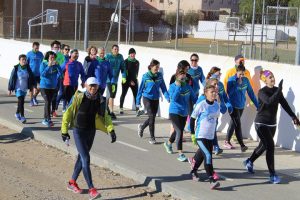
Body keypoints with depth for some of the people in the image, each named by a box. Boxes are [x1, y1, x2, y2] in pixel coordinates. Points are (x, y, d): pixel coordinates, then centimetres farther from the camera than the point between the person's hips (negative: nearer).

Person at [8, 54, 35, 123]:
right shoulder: (16, 68, -9)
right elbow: (11, 79, -5)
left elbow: (32, 77, 7)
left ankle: (17, 114, 36)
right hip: (18, 88, -4)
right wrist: (10, 89, -4)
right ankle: (22, 117, -13)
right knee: (21, 101, -14)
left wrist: (33, 84, -5)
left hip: (25, 88, 4)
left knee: (21, 101, 16)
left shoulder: (28, 68, 1)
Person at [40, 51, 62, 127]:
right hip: (44, 86, -4)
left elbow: (60, 74, -8)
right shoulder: (43, 64, -6)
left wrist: (57, 66, -19)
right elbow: (42, 74, -17)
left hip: (53, 87, 4)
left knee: (48, 102, 9)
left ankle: (45, 120, 19)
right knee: (47, 102, -15)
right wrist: (49, 66, -22)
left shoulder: (56, 65, 1)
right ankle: (48, 120, -14)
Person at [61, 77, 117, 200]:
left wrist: (111, 130, -8)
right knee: (86, 159, -11)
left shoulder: (100, 100, -4)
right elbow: (68, 113, -10)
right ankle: (91, 189, -10)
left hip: (91, 132, 5)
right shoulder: (79, 98, -17)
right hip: (79, 131, -5)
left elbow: (105, 116, 4)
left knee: (82, 157, 17)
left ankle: (72, 183, 35)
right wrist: (64, 131, -10)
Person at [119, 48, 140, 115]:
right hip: (126, 81, -3)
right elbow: (125, 72, -8)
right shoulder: (126, 61, -3)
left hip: (134, 81, 3)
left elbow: (136, 72, 12)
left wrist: (134, 80, 1)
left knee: (136, 94, -4)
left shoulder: (137, 62, 9)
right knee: (123, 94, 2)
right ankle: (121, 108, 12)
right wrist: (130, 81, -13)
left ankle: (137, 109, -5)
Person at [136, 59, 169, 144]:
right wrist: (138, 101, -1)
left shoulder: (160, 76, -1)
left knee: (152, 117, 11)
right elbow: (141, 89, -3)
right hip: (147, 98, -4)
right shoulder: (145, 76, -9)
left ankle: (141, 127, 41)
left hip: (156, 99, 4)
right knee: (151, 117, -11)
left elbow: (163, 87, 1)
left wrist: (167, 97, -13)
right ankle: (152, 138, -2)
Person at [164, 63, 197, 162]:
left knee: (178, 131, 20)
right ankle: (180, 154, -11)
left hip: (184, 113, 6)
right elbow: (173, 98, -23)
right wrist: (178, 86, -24)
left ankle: (168, 143, 49)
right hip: (174, 112, -6)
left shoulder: (188, 87, 3)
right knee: (179, 131, -17)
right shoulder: (173, 86, -9)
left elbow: (194, 98, 9)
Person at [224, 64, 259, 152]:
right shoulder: (231, 80, -11)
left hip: (241, 105, 5)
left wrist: (257, 104, 5)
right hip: (233, 106, -5)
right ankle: (242, 145, -12)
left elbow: (251, 92, 6)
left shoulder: (246, 80, 2)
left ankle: (227, 141, 27)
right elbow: (229, 92, -19)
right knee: (238, 125, -11)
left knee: (233, 123, 15)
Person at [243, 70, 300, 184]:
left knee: (264, 146, 18)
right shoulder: (262, 92, -15)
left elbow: (284, 104, 0)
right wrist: (279, 90, -38)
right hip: (261, 124, -7)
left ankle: (249, 162, 42)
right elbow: (269, 101, -34)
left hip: (272, 124, 7)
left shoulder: (277, 90, 3)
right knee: (270, 146, -14)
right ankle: (272, 174, -9)